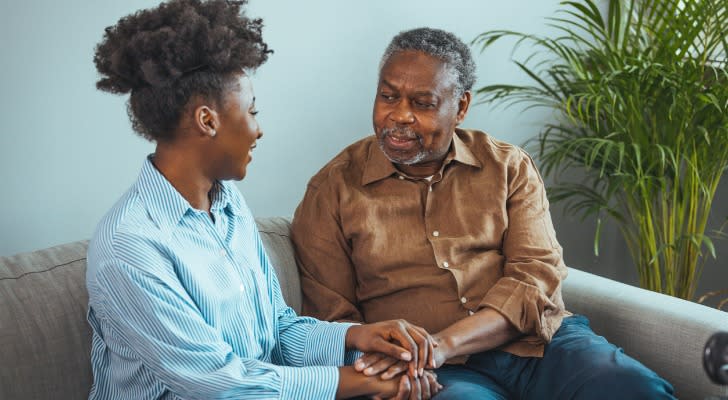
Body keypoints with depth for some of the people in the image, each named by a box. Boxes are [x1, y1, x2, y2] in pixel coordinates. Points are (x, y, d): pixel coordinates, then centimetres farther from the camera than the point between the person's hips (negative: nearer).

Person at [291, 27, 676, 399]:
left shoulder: (510, 167, 11)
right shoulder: (332, 191, 6)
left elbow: (538, 277, -2)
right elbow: (331, 318, 5)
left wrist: (442, 344, -19)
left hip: (539, 344, 3)